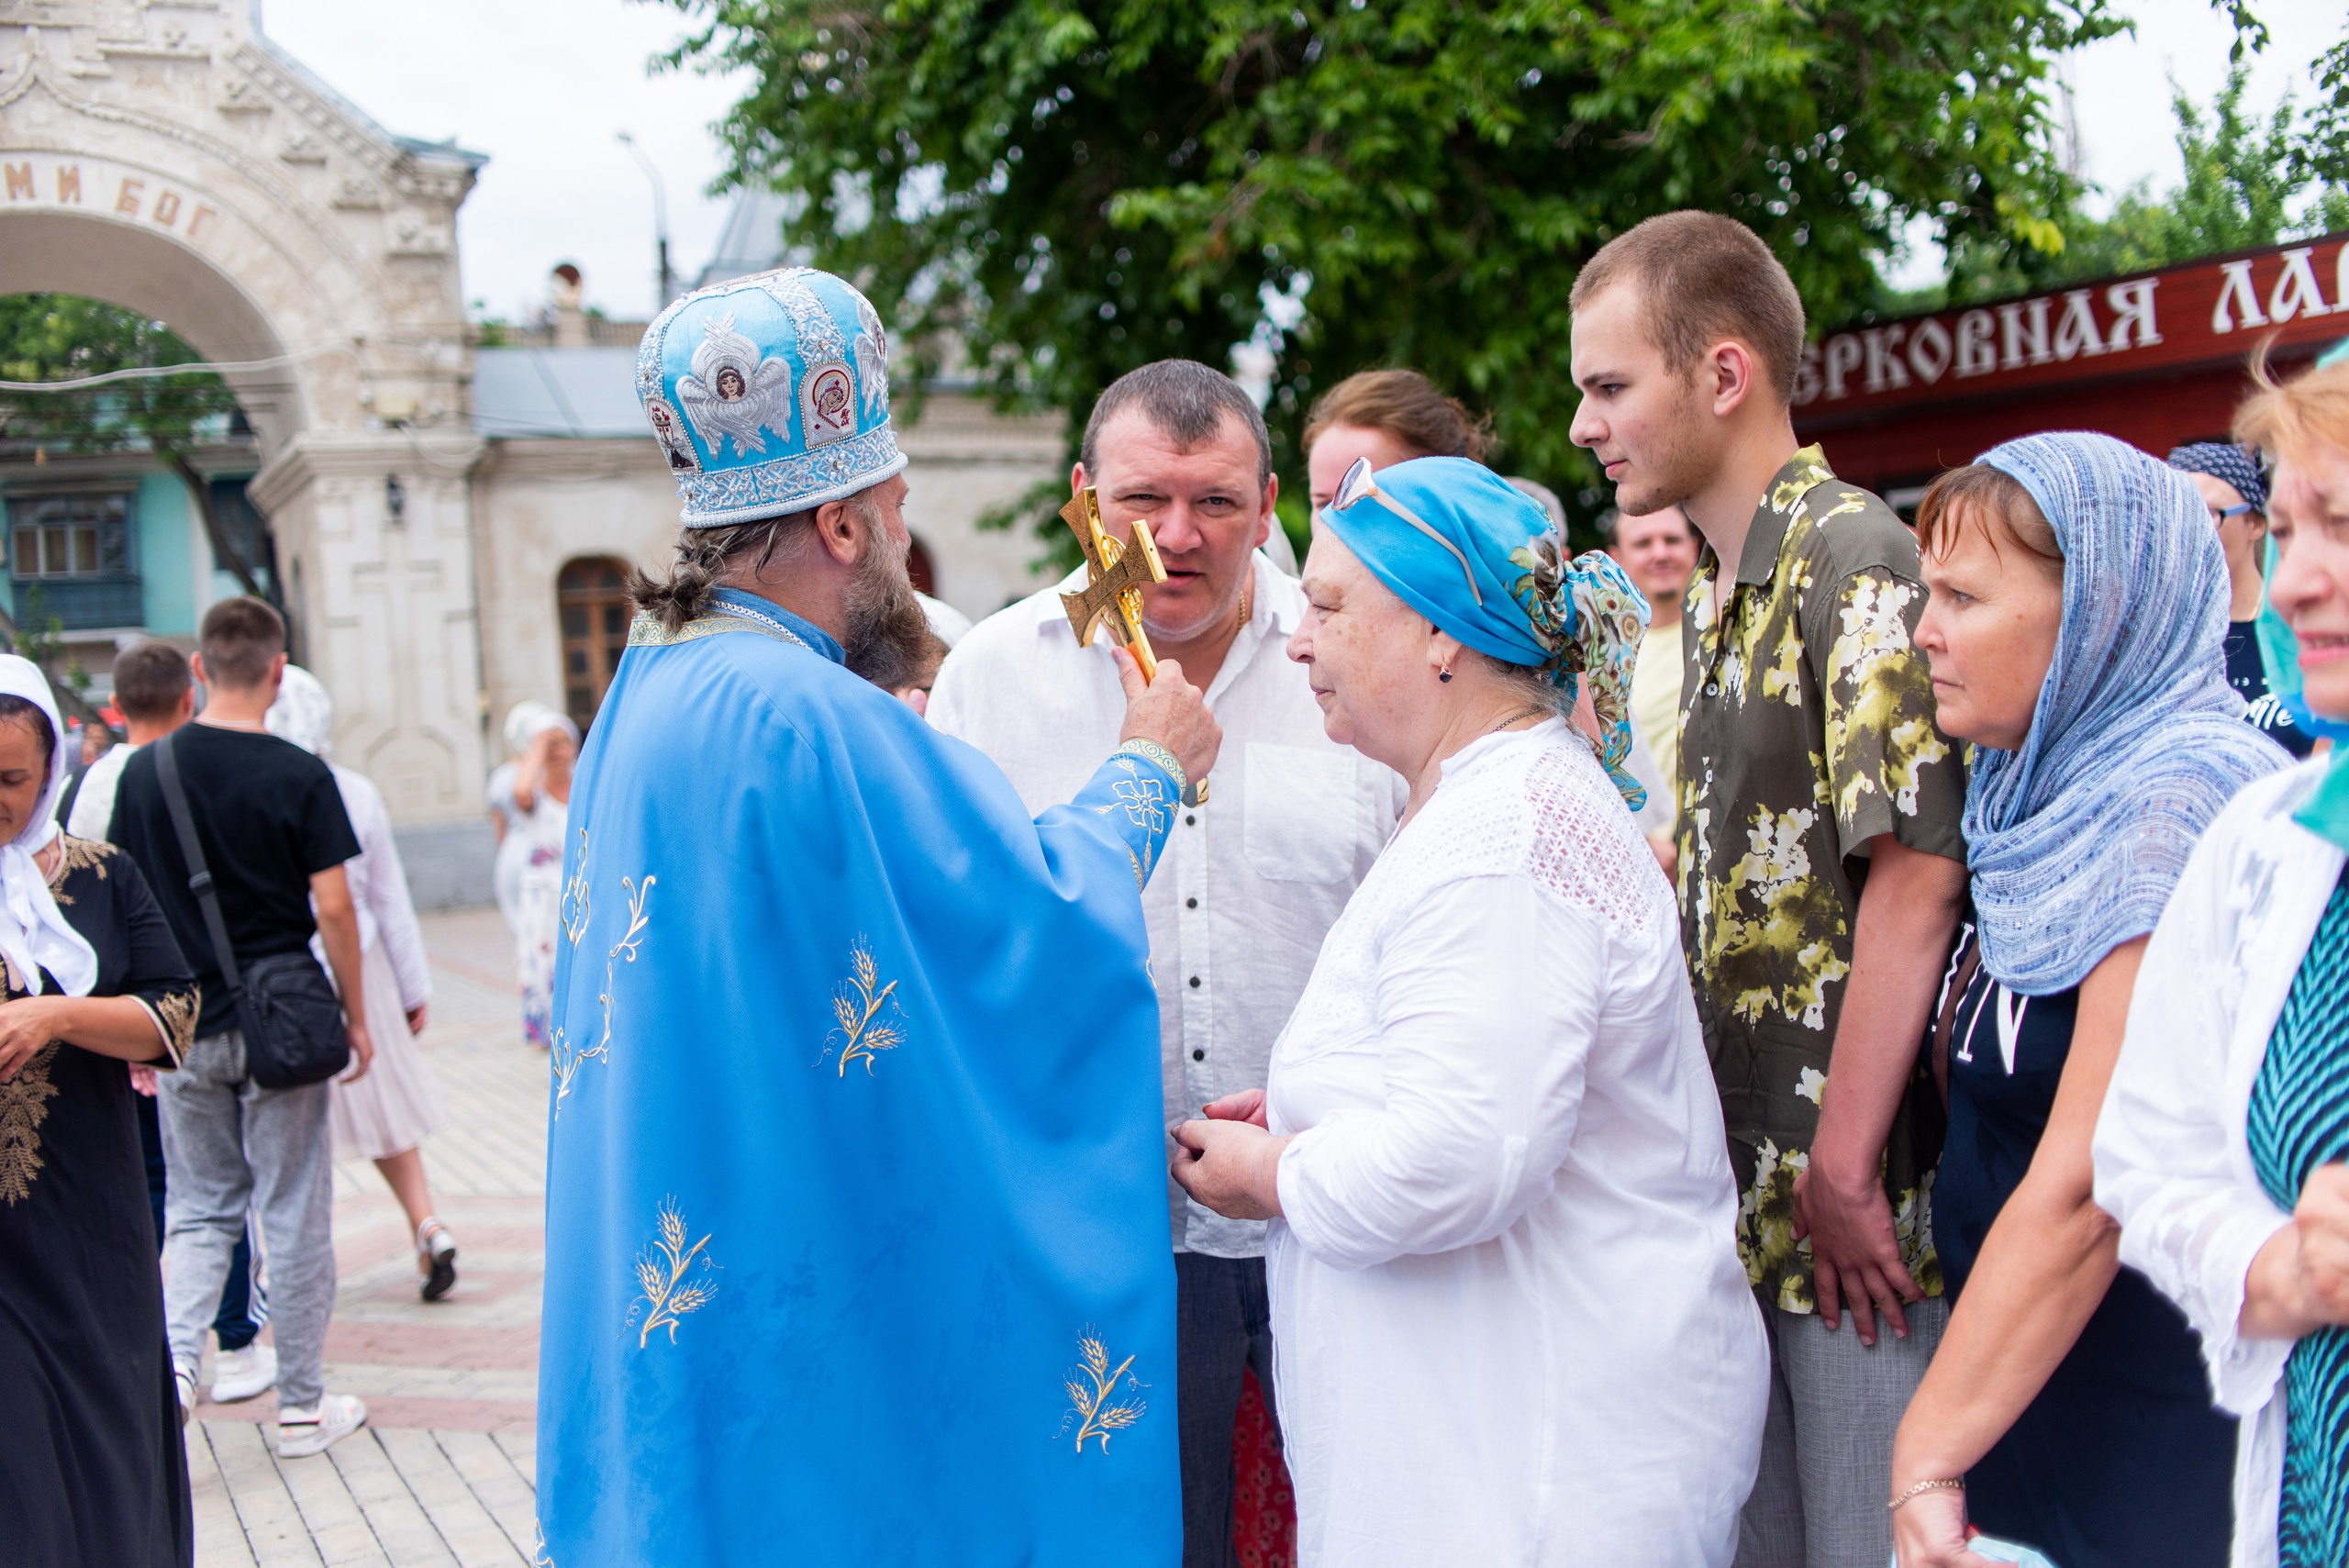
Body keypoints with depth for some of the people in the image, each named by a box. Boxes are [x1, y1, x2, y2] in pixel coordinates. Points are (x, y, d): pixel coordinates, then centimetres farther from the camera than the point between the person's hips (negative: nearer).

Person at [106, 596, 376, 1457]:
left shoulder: (143, 771, 1)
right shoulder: (299, 775, -10)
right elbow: (333, 907, -11)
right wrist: (356, 1015, 0)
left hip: (184, 1028, 3)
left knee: (198, 1210, 16)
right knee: (293, 1213, 7)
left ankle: (172, 1362, -5)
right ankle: (302, 1406, 15)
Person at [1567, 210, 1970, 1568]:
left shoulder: (1853, 556, -14)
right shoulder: (1718, 592, 13)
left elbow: (1915, 874, -20)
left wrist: (1843, 1173, -18)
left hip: (1859, 1196, -8)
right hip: (1747, 1179, 9)